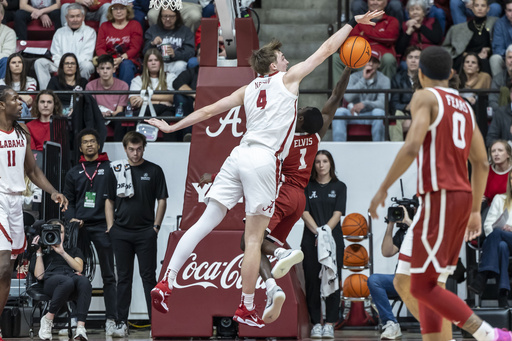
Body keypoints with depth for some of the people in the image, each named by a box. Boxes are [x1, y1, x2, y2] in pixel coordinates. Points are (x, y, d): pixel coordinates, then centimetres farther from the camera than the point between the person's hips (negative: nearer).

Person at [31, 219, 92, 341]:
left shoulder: (73, 250, 33)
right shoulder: (44, 251, 27)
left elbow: (79, 268, 12)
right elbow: (39, 275, 10)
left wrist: (62, 252, 6)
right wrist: (39, 252, 11)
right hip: (51, 282, -2)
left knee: (84, 281, -38)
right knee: (67, 281, -42)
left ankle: (80, 327, -50)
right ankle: (48, 319, -26)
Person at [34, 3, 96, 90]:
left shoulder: (89, 32, 9)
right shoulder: (60, 32, 19)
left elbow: (86, 56, -4)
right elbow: (55, 55, 11)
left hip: (79, 67, -3)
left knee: (87, 65, -38)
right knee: (39, 62, -20)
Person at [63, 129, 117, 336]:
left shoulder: (110, 169, 8)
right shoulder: (74, 173, 17)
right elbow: (68, 200, 17)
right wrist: (71, 218, -1)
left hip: (102, 227, -3)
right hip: (79, 227, 3)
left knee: (108, 276, -2)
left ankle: (111, 319, -3)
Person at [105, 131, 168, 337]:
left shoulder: (154, 171, 3)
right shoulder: (115, 170, 7)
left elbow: (162, 200, 5)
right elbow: (109, 200, 11)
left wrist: (156, 226, -3)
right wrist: (110, 227, 3)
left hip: (146, 232, -2)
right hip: (121, 232, 2)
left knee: (148, 277, -2)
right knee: (124, 278, 5)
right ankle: (122, 322, 8)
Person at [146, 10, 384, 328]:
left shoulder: (248, 90, 20)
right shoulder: (288, 79, 7)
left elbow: (209, 110, 20)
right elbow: (326, 50, 11)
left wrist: (171, 127, 27)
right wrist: (352, 24, 21)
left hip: (238, 155, 6)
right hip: (263, 160, -5)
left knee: (206, 222, 5)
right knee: (254, 239, 0)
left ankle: (166, 283, -5)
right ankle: (246, 308, 6)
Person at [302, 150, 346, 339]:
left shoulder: (339, 187, 8)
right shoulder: (307, 187, 10)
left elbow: (338, 213, -1)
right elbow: (304, 212, 0)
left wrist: (326, 230, -16)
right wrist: (317, 232, -14)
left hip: (333, 239, -1)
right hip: (310, 240, 1)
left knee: (332, 281, -4)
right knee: (312, 281, -1)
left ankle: (330, 323, -1)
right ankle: (316, 323, 3)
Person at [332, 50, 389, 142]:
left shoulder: (383, 80, -3)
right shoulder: (354, 77, 1)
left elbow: (382, 103, -18)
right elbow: (348, 97, -18)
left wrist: (364, 104, -36)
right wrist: (364, 79, -20)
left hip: (371, 116, -1)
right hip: (354, 114, 1)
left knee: (378, 112, -36)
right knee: (339, 111, -29)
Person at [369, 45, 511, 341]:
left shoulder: (425, 97, -4)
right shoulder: (464, 106, 18)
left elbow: (412, 147, -19)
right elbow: (481, 163, 19)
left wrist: (384, 188, -12)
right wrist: (475, 210, 25)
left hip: (439, 197, -8)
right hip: (463, 195, 8)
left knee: (423, 288, -9)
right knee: (428, 282, 14)